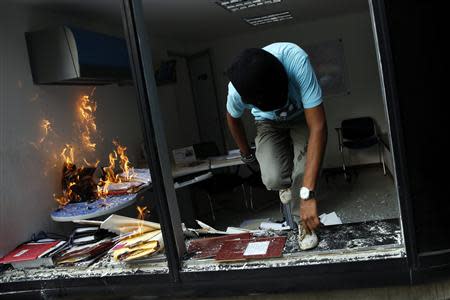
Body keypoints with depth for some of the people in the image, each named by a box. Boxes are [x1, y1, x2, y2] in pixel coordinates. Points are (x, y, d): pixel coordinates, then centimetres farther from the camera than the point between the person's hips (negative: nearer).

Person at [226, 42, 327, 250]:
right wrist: (247, 155, 4)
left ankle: (302, 220, 2)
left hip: (302, 116, 0)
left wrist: (307, 194, -46)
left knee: (305, 170, -27)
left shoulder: (296, 60, -42)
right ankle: (286, 182, 14)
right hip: (268, 123, 1)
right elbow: (233, 118, -7)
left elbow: (318, 127, -43)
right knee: (274, 179, -24)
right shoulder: (236, 91, -34)